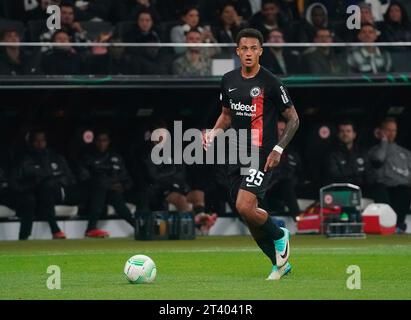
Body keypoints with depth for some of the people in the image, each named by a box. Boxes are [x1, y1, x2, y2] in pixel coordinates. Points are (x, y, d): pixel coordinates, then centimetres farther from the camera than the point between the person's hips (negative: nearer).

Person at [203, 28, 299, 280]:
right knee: (250, 217, 8)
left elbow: (293, 119, -4)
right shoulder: (229, 81, 8)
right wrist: (214, 132, 3)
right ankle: (280, 263, 25)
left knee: (245, 207, -22)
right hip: (238, 155, 7)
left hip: (263, 156, -7)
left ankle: (279, 236, 7)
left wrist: (278, 149, -14)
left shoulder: (270, 83, -9)